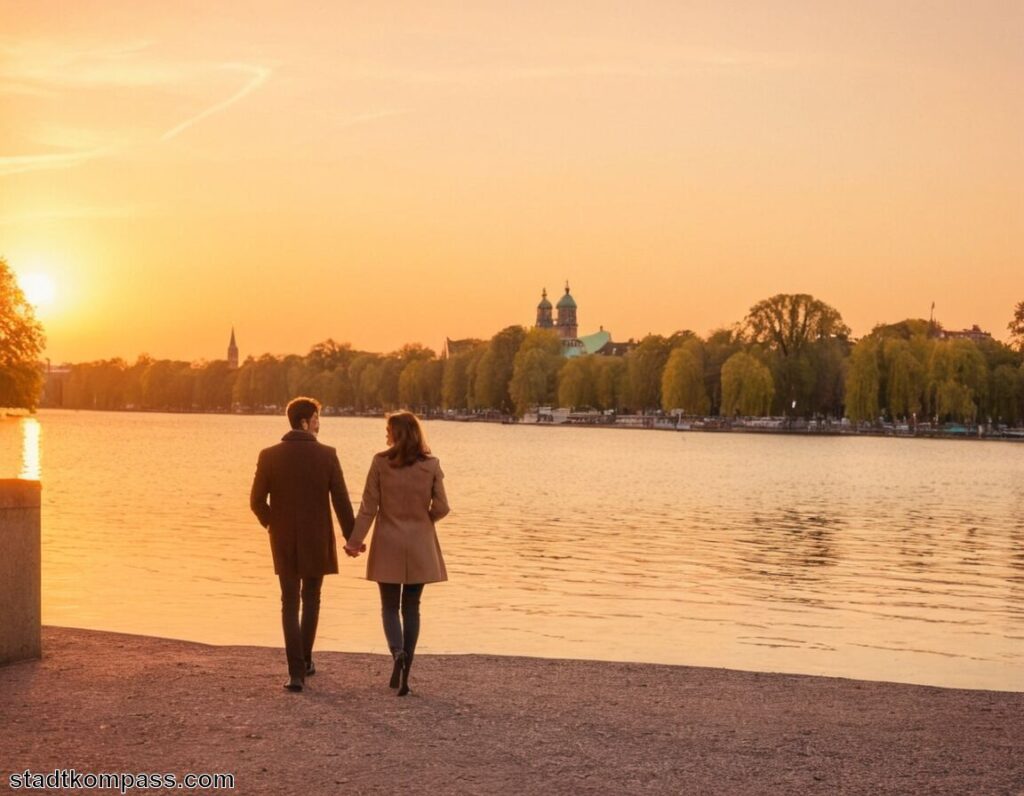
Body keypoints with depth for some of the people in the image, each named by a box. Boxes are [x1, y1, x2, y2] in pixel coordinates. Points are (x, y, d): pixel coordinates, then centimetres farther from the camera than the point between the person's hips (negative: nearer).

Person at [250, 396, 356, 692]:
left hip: (284, 541, 1)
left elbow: (256, 501, -2)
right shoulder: (326, 455, -9)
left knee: (290, 604, 6)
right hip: (317, 539, -1)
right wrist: (351, 537, 3)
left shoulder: (270, 456, -5)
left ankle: (297, 671, -5)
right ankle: (304, 660, 27)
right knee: (311, 598, 19)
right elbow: (341, 501, -8)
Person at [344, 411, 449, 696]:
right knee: (411, 608, 11)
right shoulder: (431, 465, -4)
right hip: (419, 546, 1)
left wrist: (355, 541, -2)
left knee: (390, 607, 11)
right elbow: (441, 508, -2)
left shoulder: (381, 462, -8)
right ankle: (404, 675, 8)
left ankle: (398, 652, -16)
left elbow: (368, 507, -7)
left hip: (388, 545, -1)